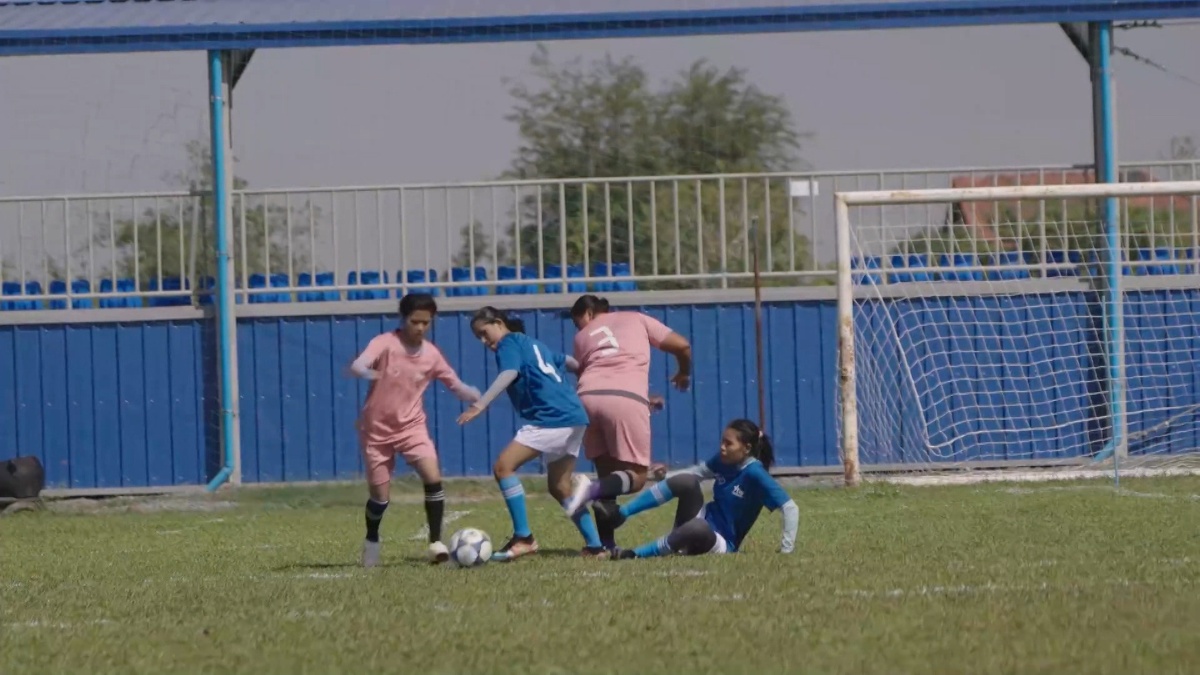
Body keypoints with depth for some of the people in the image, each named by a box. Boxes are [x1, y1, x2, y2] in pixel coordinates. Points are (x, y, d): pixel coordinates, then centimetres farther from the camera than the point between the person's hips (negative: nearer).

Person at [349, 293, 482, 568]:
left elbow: (455, 385, 5)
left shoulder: (431, 355, -4)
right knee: (380, 495, 4)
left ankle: (436, 543, -9)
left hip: (411, 426, 2)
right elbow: (357, 365, -33)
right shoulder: (385, 343, -16)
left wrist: (476, 396, -18)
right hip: (377, 429, -2)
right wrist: (368, 373, -58)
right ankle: (372, 542, 33)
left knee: (433, 478, -19)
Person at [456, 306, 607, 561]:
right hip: (574, 418, 10)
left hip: (550, 418, -10)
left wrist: (480, 405, -30)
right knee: (560, 487, 18)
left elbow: (509, 374, -19)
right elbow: (567, 362, 38)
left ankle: (523, 538, -15)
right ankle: (594, 545, 18)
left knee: (504, 466, -13)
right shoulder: (534, 345, 27)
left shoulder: (509, 343, 1)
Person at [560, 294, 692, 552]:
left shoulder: (582, 337, 26)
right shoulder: (637, 319, 23)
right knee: (636, 477, 2)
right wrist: (684, 373, 40)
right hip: (627, 399, -3)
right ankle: (593, 490, -26)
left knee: (607, 473, 17)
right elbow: (682, 346, 18)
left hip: (589, 396, 3)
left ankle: (606, 543, 10)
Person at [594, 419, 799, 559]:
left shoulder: (754, 474, -20)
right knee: (686, 481, -19)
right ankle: (619, 515, -20)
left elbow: (790, 508, -23)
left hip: (722, 544, -7)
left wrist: (786, 549, -26)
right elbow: (697, 472, 20)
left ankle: (636, 554, -33)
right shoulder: (723, 461, 2)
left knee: (698, 527, -43)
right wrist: (666, 476, 4)